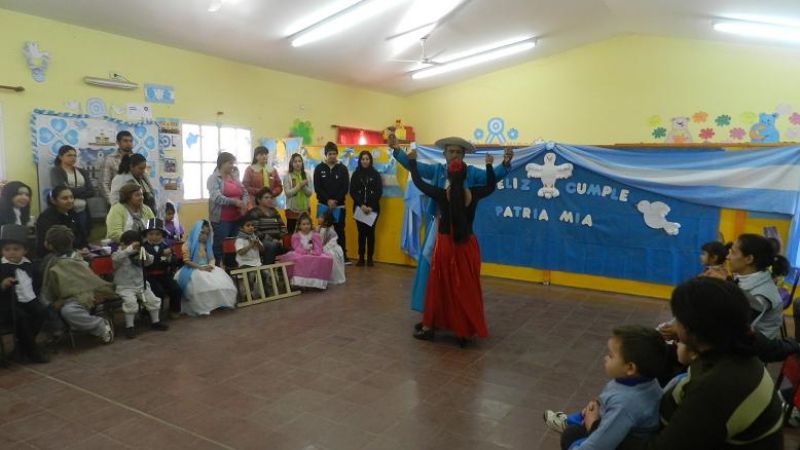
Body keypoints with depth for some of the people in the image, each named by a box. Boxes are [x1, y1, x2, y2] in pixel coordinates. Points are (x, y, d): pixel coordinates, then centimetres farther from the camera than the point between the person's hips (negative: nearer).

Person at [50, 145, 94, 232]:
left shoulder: (82, 172, 15)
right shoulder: (55, 171, 3)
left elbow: (91, 192, 2)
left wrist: (72, 192, -7)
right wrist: (82, 190, -5)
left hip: (82, 212, 4)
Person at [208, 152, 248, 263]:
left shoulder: (234, 177, 13)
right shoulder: (214, 178, -6)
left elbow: (245, 193, 12)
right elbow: (216, 197, -19)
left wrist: (244, 202, -10)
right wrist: (234, 202, -25)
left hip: (236, 218, 6)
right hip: (221, 220, -6)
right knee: (220, 247, -1)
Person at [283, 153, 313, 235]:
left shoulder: (306, 176, 6)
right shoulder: (287, 176, -3)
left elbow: (310, 193, 1)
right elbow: (287, 193, -11)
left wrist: (304, 186, -16)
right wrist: (299, 186, -17)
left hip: (305, 209, 3)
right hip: (292, 209, -3)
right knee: (291, 232, 1)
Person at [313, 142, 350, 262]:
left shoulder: (342, 168, 3)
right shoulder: (319, 168, 3)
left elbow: (346, 188, -2)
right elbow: (317, 188, -3)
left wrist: (335, 201, -12)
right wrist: (328, 200, -14)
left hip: (339, 206, 0)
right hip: (323, 205, 0)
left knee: (340, 231, 3)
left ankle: (343, 256, 7)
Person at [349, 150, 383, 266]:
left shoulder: (376, 174, 3)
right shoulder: (356, 174, 7)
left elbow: (379, 192, -2)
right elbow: (352, 192, 0)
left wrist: (371, 206, -13)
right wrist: (361, 205, -14)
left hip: (373, 208, -1)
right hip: (359, 208, 1)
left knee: (370, 232, 2)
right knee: (361, 232, 2)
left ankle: (370, 258, 6)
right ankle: (361, 258, 6)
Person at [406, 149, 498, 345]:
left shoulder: (441, 195, -13)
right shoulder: (473, 194, -7)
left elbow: (418, 182, -1)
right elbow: (491, 186, 14)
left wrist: (412, 161, 12)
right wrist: (489, 165, 26)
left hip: (445, 245, -1)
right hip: (467, 246, 1)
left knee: (439, 286, 12)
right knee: (466, 288, 11)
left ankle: (428, 327, 21)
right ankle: (465, 331, 17)